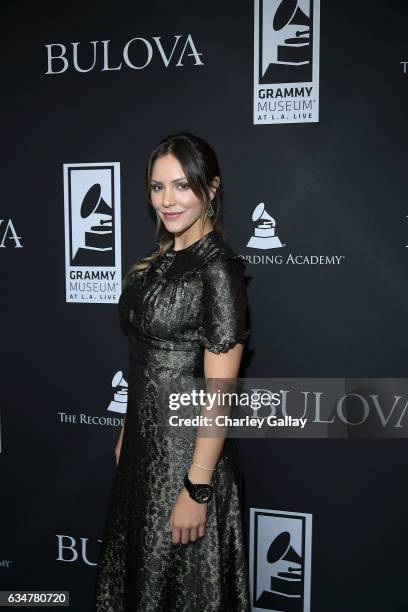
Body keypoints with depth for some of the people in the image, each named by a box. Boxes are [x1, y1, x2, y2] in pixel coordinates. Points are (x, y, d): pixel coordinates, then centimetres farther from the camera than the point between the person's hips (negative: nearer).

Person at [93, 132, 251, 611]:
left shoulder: (218, 269, -19)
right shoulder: (159, 261, 6)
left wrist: (196, 489, -20)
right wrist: (126, 435, 16)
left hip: (187, 453, -8)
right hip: (144, 442, 8)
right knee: (139, 569, 25)